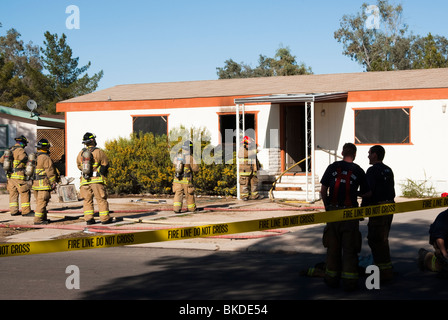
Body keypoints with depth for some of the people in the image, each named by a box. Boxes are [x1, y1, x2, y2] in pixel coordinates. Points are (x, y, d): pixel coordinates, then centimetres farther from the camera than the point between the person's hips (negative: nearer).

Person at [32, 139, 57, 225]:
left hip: (35, 182, 9)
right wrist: (53, 183, -8)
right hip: (44, 184, -9)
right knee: (42, 202, -7)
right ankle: (38, 219, -9)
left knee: (39, 202, 15)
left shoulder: (35, 157, 13)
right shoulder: (46, 158, -13)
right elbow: (50, 171, -14)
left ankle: (43, 218, 21)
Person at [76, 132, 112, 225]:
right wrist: (102, 173, 11)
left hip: (85, 181, 4)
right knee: (101, 199, 1)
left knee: (87, 200, 9)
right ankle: (105, 218, 2)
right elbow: (105, 164, -4)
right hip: (97, 179, -4)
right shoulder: (99, 152, -6)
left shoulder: (80, 153, 7)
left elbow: (79, 166, 16)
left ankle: (88, 219, 4)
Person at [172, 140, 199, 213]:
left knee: (178, 194, 2)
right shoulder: (191, 157, -11)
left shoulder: (178, 156, 5)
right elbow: (195, 169, -8)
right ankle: (191, 208, 25)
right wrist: (195, 162, 9)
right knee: (189, 195, 11)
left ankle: (176, 208, -12)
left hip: (177, 179, 4)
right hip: (186, 180, -4)